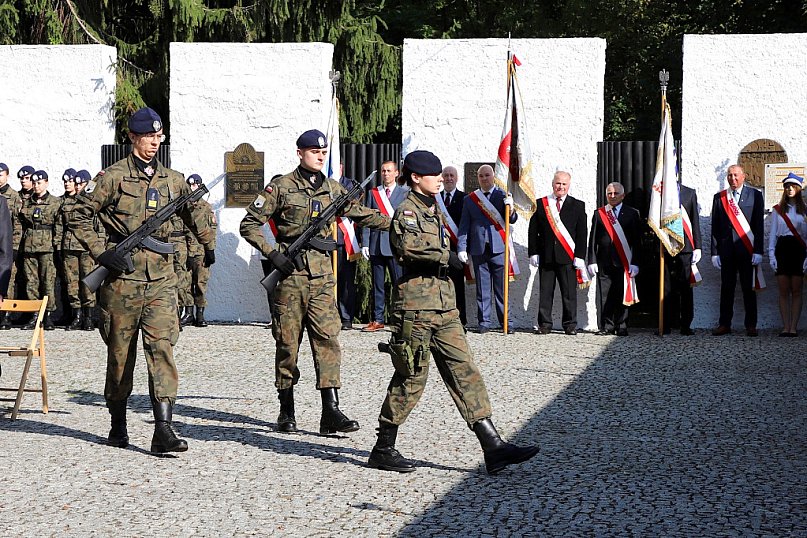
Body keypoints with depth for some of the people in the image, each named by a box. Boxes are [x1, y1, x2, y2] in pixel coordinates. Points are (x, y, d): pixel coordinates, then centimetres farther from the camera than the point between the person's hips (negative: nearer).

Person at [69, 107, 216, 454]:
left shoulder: (173, 180, 12)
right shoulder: (113, 177, -1)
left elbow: (193, 213, 29)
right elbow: (79, 215, 0)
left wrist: (209, 244, 25)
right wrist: (99, 252, -8)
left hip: (161, 278, 3)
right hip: (122, 275, -2)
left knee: (162, 346, -10)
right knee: (120, 352, 7)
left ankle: (164, 429, -16)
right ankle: (118, 426, 23)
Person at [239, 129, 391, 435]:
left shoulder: (333, 189, 13)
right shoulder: (281, 187, -1)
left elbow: (362, 214, 21)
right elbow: (249, 224, 0)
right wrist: (272, 253, -11)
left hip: (322, 274, 3)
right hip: (290, 272, -3)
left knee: (327, 338, -7)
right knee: (287, 342, 3)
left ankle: (331, 412, -10)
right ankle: (286, 411, 15)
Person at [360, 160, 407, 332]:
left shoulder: (405, 193, 5)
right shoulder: (372, 193, 12)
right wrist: (365, 243, 2)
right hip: (376, 244, 3)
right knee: (377, 285, 6)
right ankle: (377, 320, 11)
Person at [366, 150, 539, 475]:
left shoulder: (434, 210, 19)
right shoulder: (406, 211, -9)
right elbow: (407, 245, -29)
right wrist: (446, 256, -19)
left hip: (444, 306, 8)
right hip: (416, 305, -8)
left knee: (465, 372, 2)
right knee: (411, 377, -2)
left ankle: (493, 448, 0)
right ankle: (383, 450, 12)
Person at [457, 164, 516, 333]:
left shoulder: (503, 195, 7)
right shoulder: (469, 199, 11)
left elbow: (512, 220, 0)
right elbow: (464, 226, 10)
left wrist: (510, 207, -21)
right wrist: (462, 248, 1)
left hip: (498, 248, -1)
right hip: (478, 249, 1)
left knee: (502, 287, 0)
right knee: (482, 288, 4)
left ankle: (505, 321, 6)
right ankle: (484, 322, 9)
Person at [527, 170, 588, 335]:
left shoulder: (578, 206, 8)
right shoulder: (540, 204, 10)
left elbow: (581, 233, 4)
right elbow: (533, 231, 8)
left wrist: (580, 256, -4)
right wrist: (533, 253, -1)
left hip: (567, 257, -1)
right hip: (546, 256, 1)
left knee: (569, 293, 1)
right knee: (545, 292, 3)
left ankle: (570, 324, 9)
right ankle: (544, 324, 8)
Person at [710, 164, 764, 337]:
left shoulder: (755, 195, 5)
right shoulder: (719, 198, 11)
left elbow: (759, 225, 1)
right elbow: (715, 227, 10)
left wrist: (758, 251, -6)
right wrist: (715, 252, 3)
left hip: (747, 250, -2)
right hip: (726, 250, 2)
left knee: (749, 288, 1)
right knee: (726, 288, 4)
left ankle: (751, 325, 7)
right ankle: (724, 324, 9)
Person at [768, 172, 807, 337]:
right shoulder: (777, 210, 12)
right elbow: (772, 234, 10)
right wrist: (771, 255, 2)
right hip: (782, 248, 1)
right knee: (784, 291, -1)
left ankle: (794, 327, -1)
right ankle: (786, 327, 0)